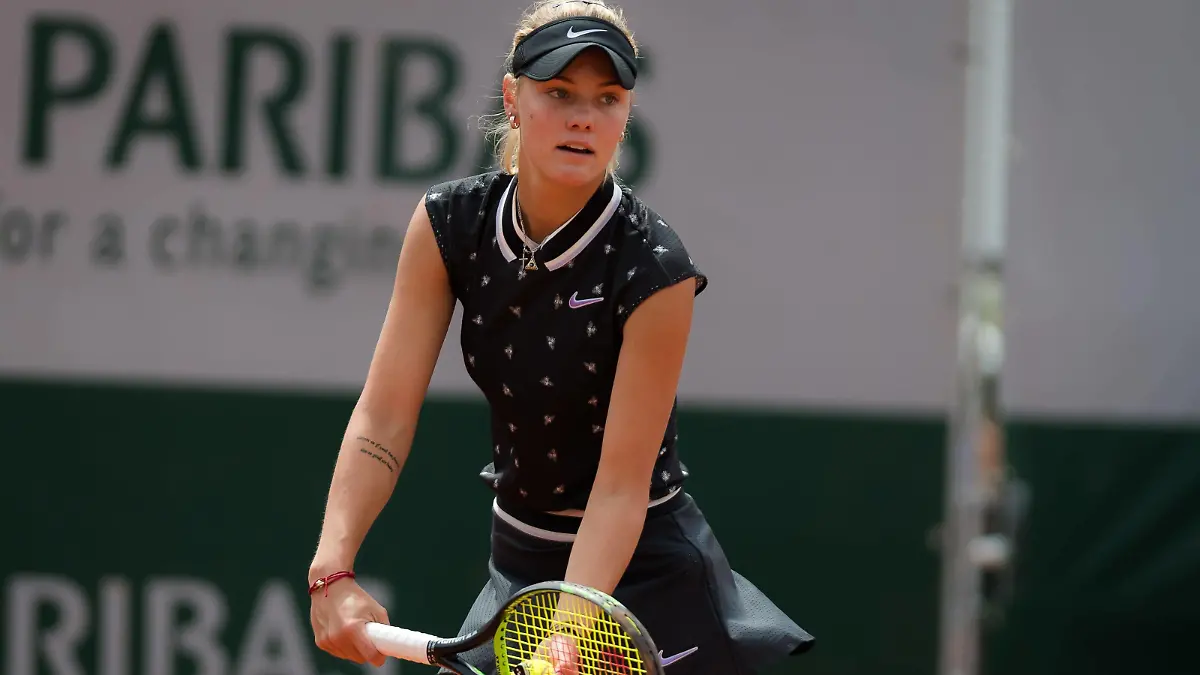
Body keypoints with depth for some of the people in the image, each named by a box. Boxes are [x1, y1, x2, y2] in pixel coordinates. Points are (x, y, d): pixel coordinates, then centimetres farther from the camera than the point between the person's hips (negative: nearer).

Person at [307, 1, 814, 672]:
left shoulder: (655, 268, -23)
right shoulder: (450, 224, -11)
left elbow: (621, 484, -22)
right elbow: (384, 416, -14)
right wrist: (332, 569, -27)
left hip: (641, 571, -4)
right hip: (518, 562, 4)